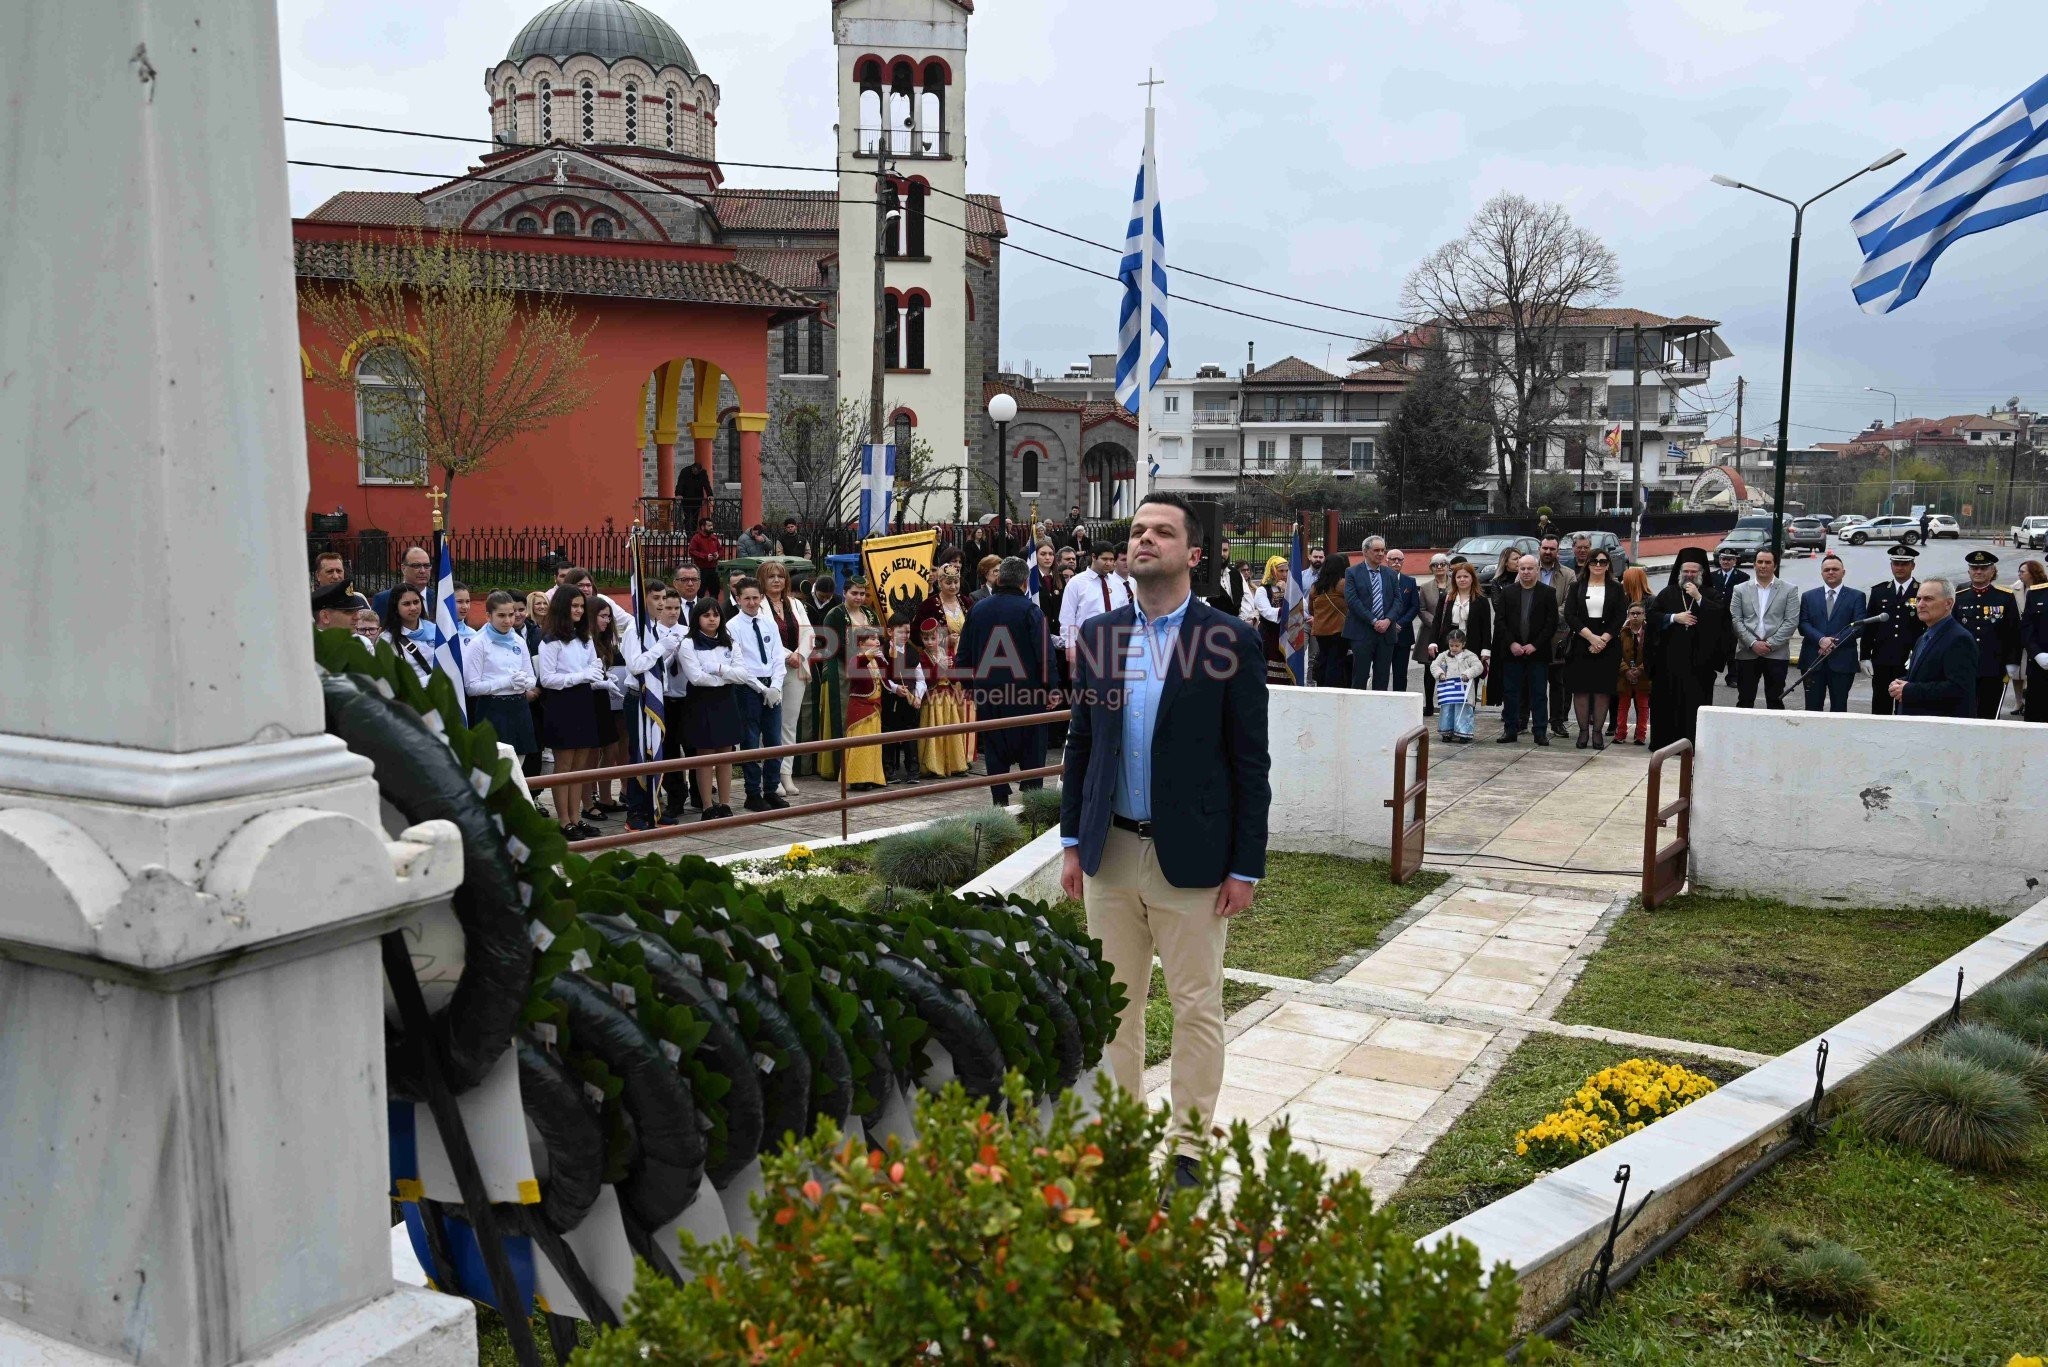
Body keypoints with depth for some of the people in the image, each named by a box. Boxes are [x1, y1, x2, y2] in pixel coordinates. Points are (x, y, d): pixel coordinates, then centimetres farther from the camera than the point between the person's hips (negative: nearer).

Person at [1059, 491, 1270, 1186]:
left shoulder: (1230, 640, -7)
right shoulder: (1098, 634, 5)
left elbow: (1250, 761, -7)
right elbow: (1080, 743, 11)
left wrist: (1246, 866, -8)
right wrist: (1072, 842, 8)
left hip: (1191, 859, -4)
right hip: (1110, 852, 4)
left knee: (1196, 1007, 6)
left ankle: (1190, 1144, 20)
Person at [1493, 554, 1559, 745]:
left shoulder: (1548, 593, 2)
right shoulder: (1507, 592, 7)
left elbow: (1552, 623, -2)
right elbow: (1499, 620, 4)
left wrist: (1535, 645, -10)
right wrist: (1511, 643, -8)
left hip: (1537, 651, -2)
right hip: (1512, 651, 2)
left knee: (1538, 693, 1)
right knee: (1510, 692, 4)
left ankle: (1540, 732, 7)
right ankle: (1510, 730, 11)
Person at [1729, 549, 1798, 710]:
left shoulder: (1789, 591, 5)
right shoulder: (1740, 590, 8)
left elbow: (1791, 622, -3)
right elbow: (1735, 620, 1)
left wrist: (1771, 644, -12)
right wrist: (1753, 643, -11)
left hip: (1777, 654, -1)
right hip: (1747, 654, 1)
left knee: (1775, 702, 6)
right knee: (1745, 701, 4)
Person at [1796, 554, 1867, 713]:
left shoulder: (1856, 596, 7)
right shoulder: (1808, 596, 12)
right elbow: (1803, 625, 2)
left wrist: (1834, 642, -14)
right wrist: (1821, 639, -15)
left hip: (1842, 660, -1)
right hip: (1813, 660, 1)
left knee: (1839, 708, 4)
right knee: (1812, 707, 2)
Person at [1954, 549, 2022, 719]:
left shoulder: (2006, 598, 4)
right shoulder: (1958, 598, 8)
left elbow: (2014, 633, 4)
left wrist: (2012, 663, -1)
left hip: (1993, 671, -1)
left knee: (1989, 716, 0)